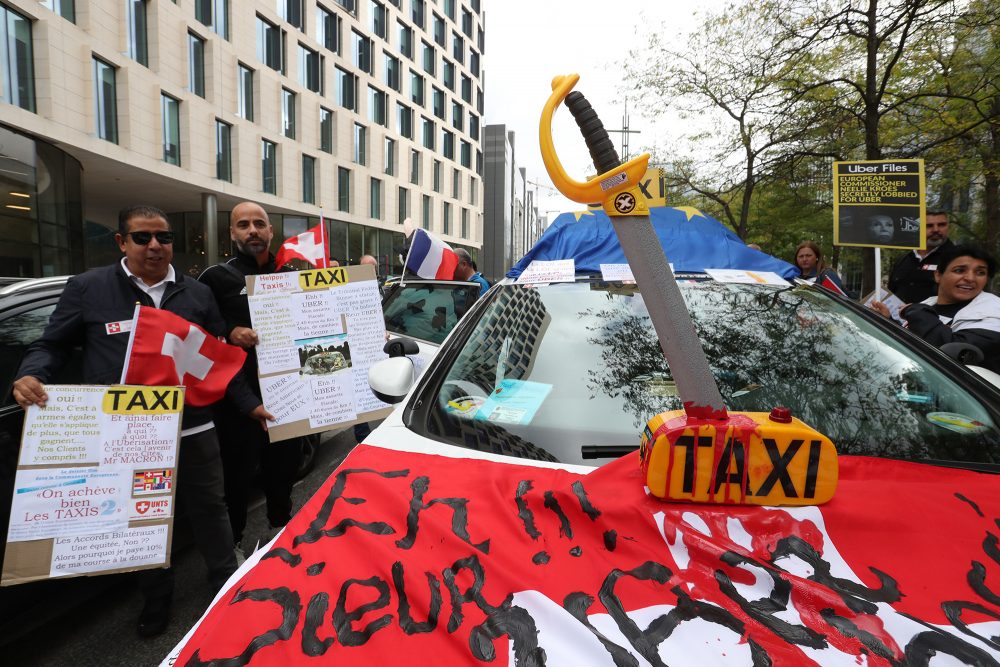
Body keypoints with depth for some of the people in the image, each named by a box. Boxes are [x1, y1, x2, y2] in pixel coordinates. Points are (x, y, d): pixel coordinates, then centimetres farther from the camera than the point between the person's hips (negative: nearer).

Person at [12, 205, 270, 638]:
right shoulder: (87, 288, 2)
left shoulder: (197, 294, 8)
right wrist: (30, 375, -15)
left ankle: (225, 583, 34)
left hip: (192, 430, 1)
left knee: (209, 509, 12)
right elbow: (52, 345, 7)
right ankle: (156, 599, 37)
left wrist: (249, 404, 8)